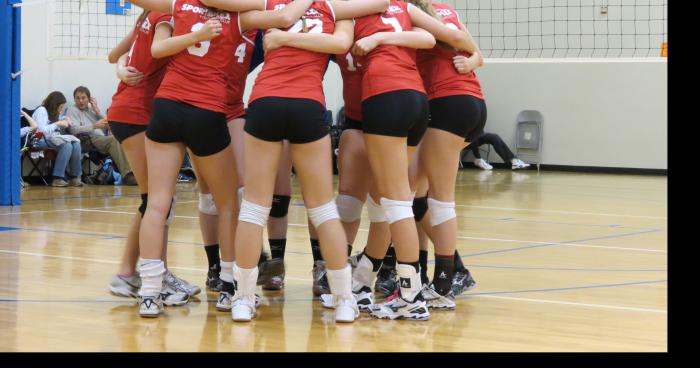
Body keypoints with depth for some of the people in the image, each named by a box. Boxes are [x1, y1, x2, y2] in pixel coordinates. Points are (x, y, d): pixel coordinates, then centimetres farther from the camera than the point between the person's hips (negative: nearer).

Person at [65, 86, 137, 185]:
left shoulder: (92, 109, 28)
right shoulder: (72, 110, 13)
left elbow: (108, 126, 20)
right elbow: (74, 129, -7)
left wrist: (97, 111, 10)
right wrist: (94, 126, -17)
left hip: (101, 138, 5)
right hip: (87, 141, -5)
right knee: (113, 140, -32)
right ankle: (127, 175, -40)